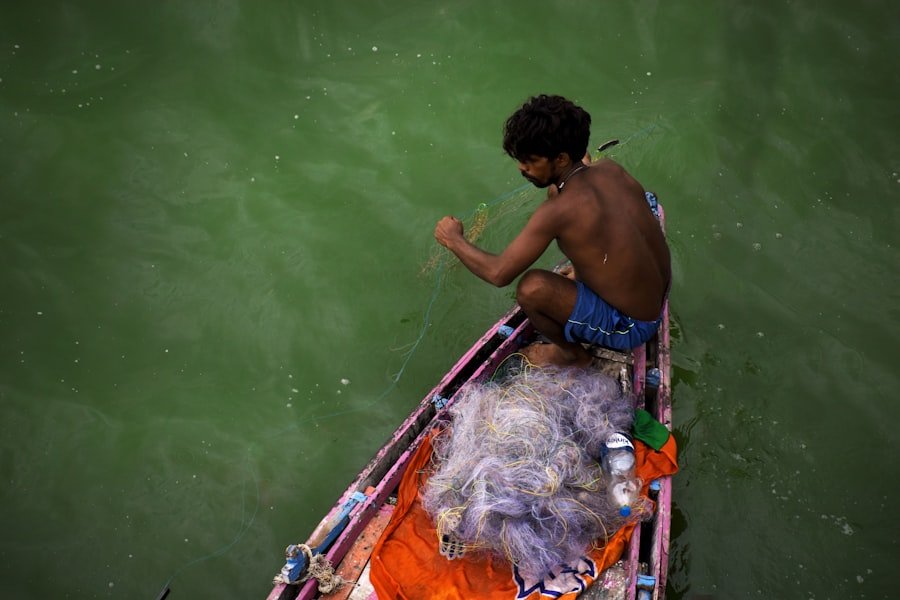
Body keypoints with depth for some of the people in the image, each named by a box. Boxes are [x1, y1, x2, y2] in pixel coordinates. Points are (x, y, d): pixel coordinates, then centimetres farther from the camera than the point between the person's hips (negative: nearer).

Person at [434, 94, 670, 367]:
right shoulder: (611, 169, -9)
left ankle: (572, 353, 6)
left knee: (531, 288, -21)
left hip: (631, 327, -8)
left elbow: (499, 273, -22)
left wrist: (453, 239, -8)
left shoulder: (559, 211, -29)